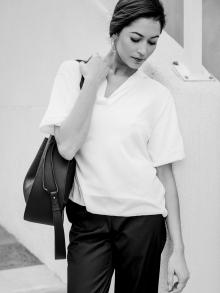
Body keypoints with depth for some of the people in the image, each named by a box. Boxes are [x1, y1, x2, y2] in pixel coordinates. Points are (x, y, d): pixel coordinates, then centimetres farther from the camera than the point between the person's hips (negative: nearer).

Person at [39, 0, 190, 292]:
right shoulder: (73, 72, 0)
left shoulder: (158, 95, 0)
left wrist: (178, 249, -1)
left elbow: (164, 173, 0)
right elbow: (67, 147, -11)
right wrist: (93, 80, -10)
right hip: (88, 219, 0)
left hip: (142, 219, 1)